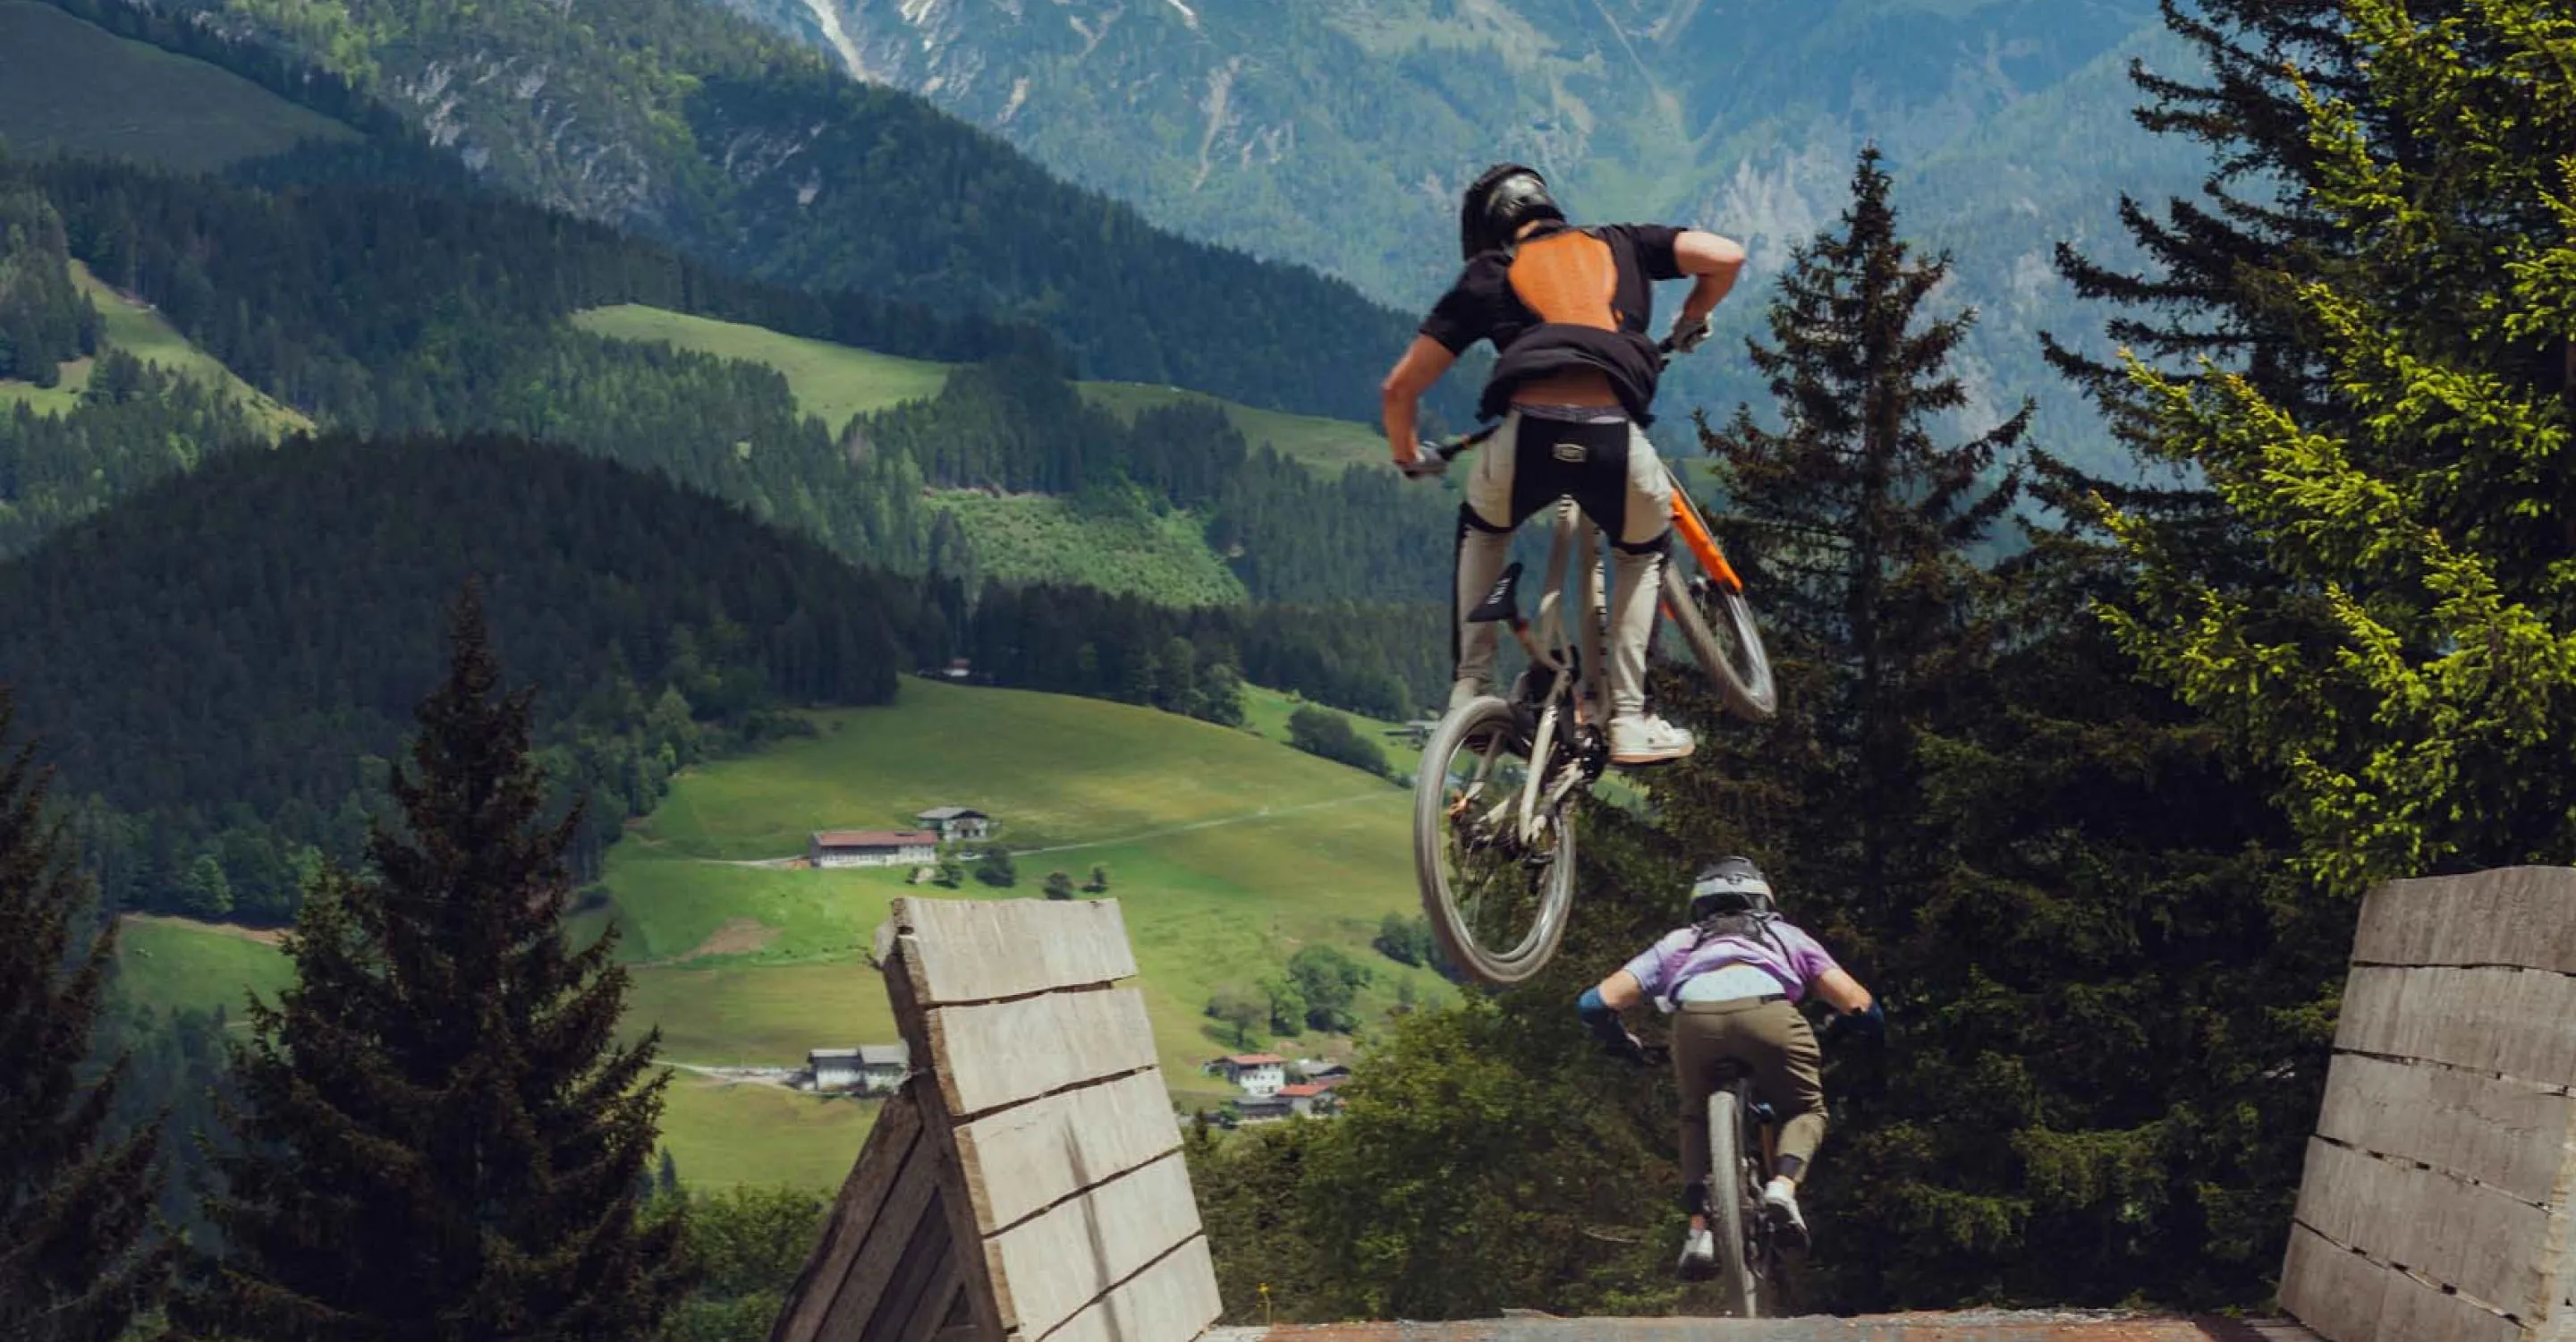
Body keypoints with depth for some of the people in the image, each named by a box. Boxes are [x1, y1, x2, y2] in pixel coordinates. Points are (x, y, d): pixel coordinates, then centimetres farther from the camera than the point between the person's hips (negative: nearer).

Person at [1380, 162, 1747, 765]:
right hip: (1616, 439, 0)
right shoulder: (1618, 244, 29)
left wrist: (1408, 459, 45)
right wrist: (1690, 322, 42)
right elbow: (1725, 256, 21)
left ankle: (1469, 691, 25)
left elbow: (1400, 387, 25)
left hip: (1526, 433, 0)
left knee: (1482, 531, 35)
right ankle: (1629, 721, 21)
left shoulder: (1488, 274, 26)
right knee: (1643, 552, 32)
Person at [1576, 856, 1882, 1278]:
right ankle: (1783, 1186, -4)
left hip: (1695, 1019, 1)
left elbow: (1596, 1003, 27)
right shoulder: (1784, 935, 37)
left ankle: (1699, 1228, 9)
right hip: (1767, 1013, -1)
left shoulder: (1679, 942, 37)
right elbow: (1860, 1006, 27)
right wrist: (1829, 1037, 48)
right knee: (1805, 1109, 23)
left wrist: (1625, 1045, 47)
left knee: (1697, 1118, 27)